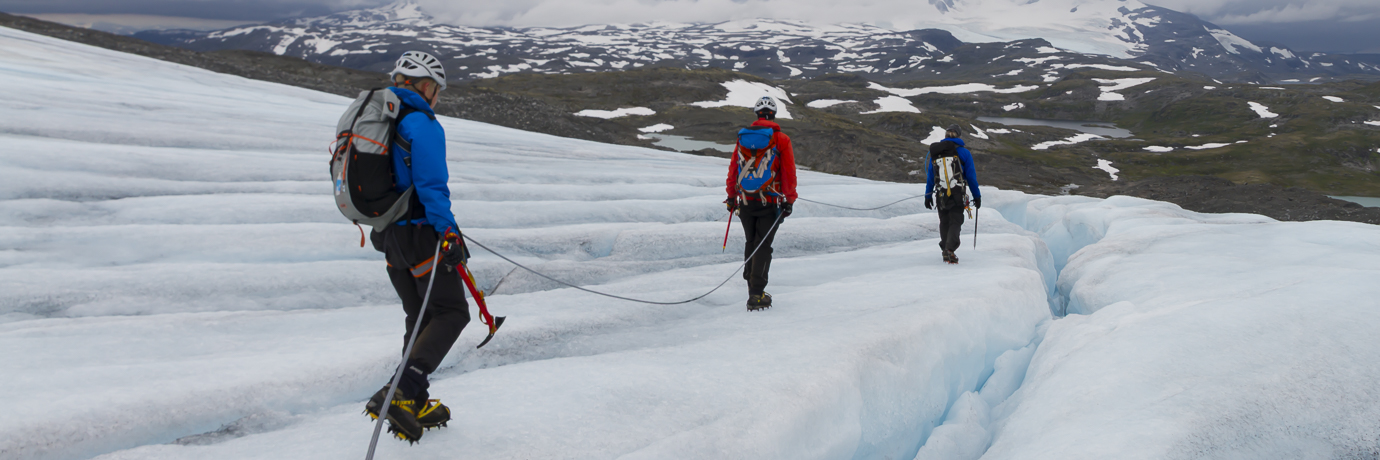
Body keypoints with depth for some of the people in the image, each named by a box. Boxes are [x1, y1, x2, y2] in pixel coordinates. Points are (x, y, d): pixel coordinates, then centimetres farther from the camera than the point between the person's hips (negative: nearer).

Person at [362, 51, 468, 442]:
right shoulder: (423, 125, -16)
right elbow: (432, 186, -22)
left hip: (389, 234, 9)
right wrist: (447, 231, -17)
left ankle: (413, 408, 19)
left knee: (420, 318, 18)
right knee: (451, 314, 0)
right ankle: (401, 392, -16)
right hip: (421, 234, -9)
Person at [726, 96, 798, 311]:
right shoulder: (781, 139, -4)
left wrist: (731, 196, 19)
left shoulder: (742, 137, 6)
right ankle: (756, 294, -9)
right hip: (770, 202, -3)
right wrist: (789, 200, 2)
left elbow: (733, 170, 10)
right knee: (763, 246, -2)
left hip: (745, 202, 3)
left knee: (751, 242, 19)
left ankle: (751, 281, 29)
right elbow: (789, 173, -5)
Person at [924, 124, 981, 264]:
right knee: (955, 222, 1)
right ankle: (950, 249, -19)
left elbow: (930, 177, 12)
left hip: (941, 196, 3)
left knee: (944, 222, 16)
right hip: (957, 195, -3)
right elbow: (971, 177, -1)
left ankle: (945, 251, 16)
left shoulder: (935, 153, 8)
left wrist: (928, 196, 20)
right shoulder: (964, 152, -2)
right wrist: (977, 196, 7)